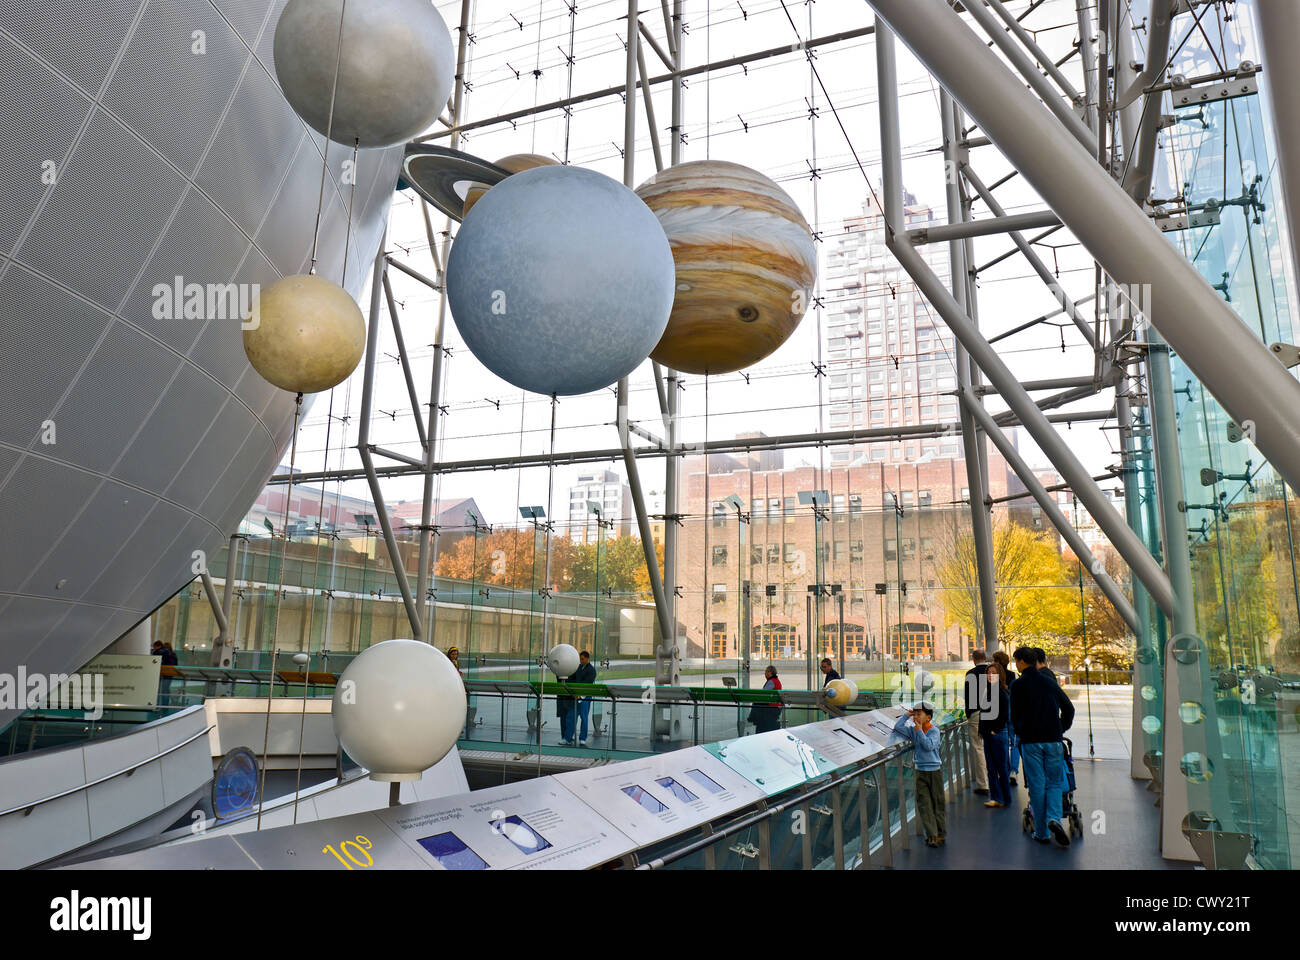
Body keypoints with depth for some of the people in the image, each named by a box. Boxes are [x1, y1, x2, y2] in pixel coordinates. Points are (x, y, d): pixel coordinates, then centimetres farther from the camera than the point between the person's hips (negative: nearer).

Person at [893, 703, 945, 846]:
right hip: (920, 771, 4)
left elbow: (929, 745, -22)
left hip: (934, 771, -4)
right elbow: (897, 728, 1)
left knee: (938, 804, 7)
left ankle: (941, 834, 19)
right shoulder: (912, 730, 4)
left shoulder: (934, 731, -9)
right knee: (924, 805, 0)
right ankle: (931, 835, 4)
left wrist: (919, 731, -20)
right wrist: (906, 715, 2)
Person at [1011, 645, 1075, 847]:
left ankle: (1042, 832, 7)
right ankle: (1054, 818, -13)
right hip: (1053, 739, 3)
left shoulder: (1018, 685, -3)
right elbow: (1069, 708, 12)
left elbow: (1015, 716, -2)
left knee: (1037, 786, 4)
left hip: (1030, 741, -3)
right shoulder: (1049, 682, 8)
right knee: (1054, 782, 10)